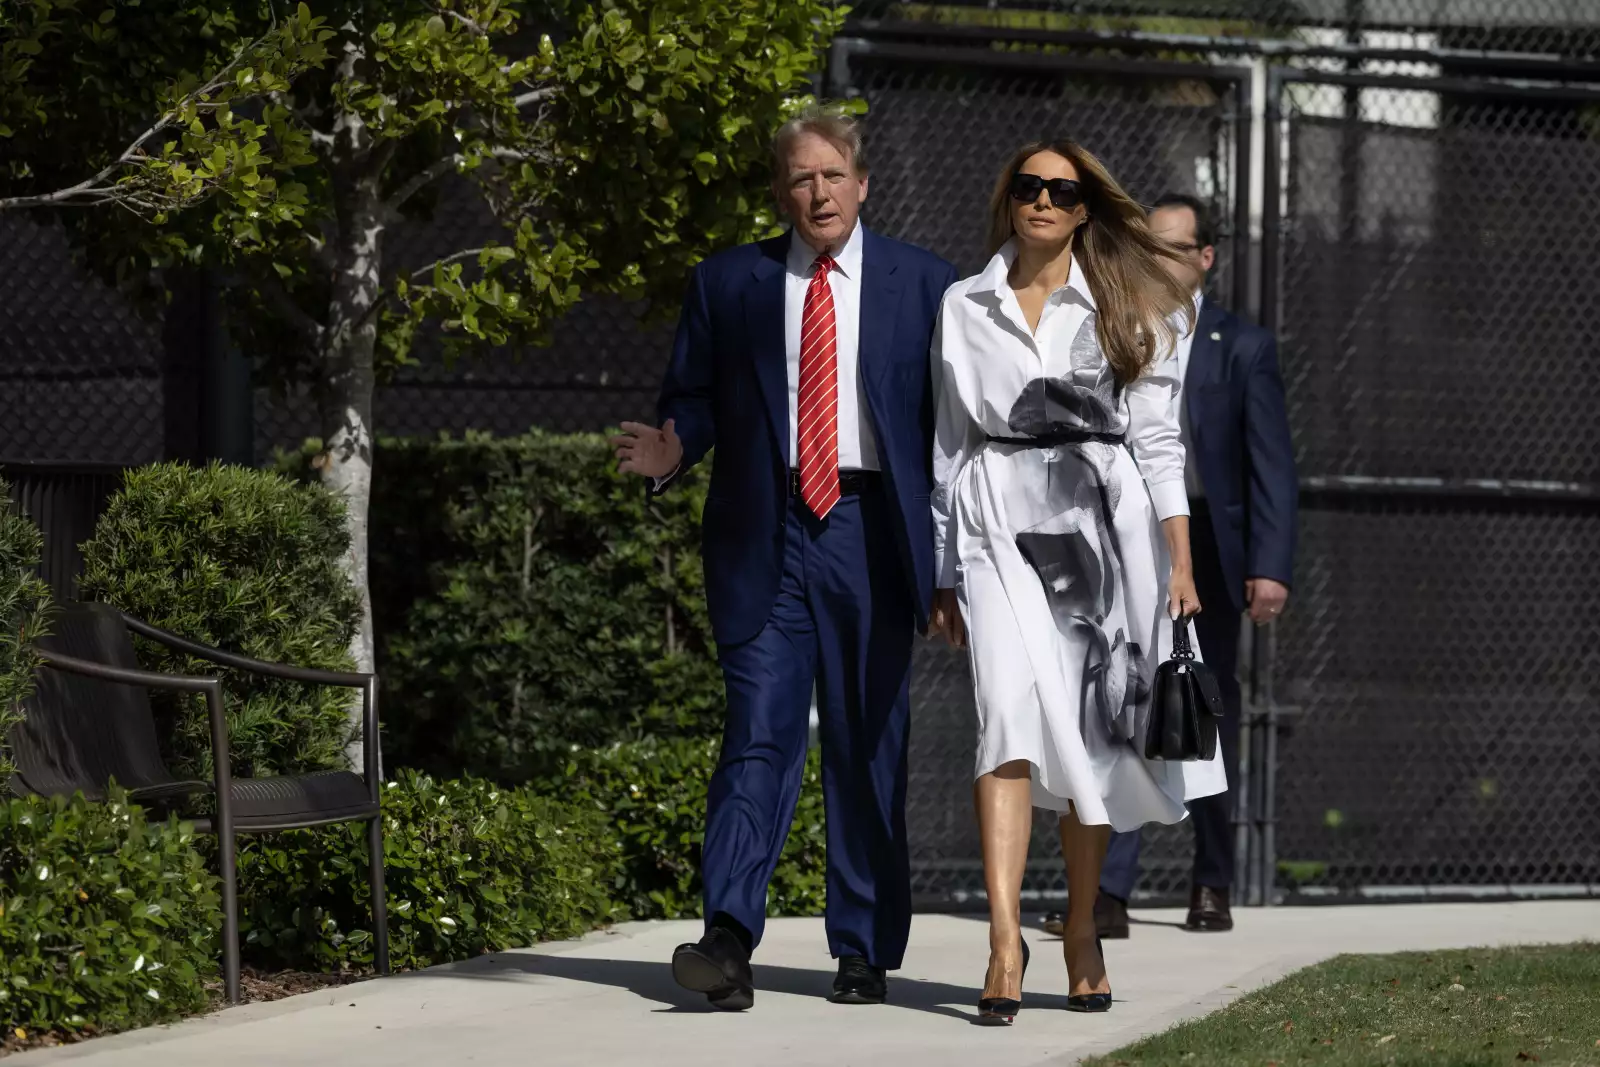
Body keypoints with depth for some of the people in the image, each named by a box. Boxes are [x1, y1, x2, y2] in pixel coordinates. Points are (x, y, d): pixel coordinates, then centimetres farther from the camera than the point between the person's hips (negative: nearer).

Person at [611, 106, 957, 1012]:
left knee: (870, 748, 5)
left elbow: (953, 421, 7)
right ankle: (730, 941, -18)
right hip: (765, 532, 0)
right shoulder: (728, 283, 9)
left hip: (871, 530, 0)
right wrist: (671, 451, -13)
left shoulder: (923, 284, 8)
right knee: (759, 734, -10)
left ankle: (866, 952, 13)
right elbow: (695, 395, 10)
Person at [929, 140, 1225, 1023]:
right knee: (1013, 708, -18)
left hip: (1100, 521, 1)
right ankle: (1004, 940, -26)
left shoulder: (1128, 312, 10)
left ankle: (1081, 936, 16)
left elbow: (1156, 440, 7)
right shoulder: (964, 310, 12)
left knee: (1092, 733, 2)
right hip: (1000, 523, -1)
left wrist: (1180, 561, -1)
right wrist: (944, 575, 12)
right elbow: (950, 446, 14)